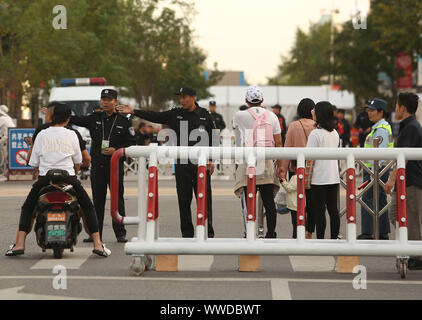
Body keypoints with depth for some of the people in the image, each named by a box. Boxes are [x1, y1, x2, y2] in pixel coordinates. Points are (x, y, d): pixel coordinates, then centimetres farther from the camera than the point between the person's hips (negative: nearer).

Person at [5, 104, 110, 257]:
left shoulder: (42, 135, 3)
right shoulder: (71, 135, 2)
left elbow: (34, 162, 4)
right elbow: (78, 161, 8)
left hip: (44, 178, 0)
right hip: (68, 178, 0)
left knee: (27, 208, 17)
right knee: (88, 207, 16)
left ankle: (19, 244, 1)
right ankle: (97, 244, 5)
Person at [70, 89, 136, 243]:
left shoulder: (124, 121, 3)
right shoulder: (94, 118, 11)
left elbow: (131, 143, 1)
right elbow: (75, 120, 6)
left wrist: (116, 150, -14)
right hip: (97, 165, 3)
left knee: (117, 199, -3)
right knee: (97, 200, 5)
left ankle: (120, 233, 3)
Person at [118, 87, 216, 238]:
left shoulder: (204, 115, 5)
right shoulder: (175, 114, 8)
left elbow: (212, 137, 6)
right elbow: (155, 116, 4)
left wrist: (211, 160, 0)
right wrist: (133, 111, -5)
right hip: (182, 163, 2)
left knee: (205, 198, -2)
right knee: (184, 200, 3)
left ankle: (208, 232, 5)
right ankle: (187, 233, 10)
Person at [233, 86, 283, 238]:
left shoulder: (240, 116, -4)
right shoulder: (272, 116, 5)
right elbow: (278, 143, 5)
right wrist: (279, 165, 11)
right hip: (267, 164, 3)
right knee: (269, 202, 7)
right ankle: (271, 233, 8)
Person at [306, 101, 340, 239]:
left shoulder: (315, 133, -12)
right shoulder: (335, 133, 9)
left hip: (319, 179, -7)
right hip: (334, 178, 7)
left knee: (319, 211, -3)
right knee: (333, 209, 9)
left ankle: (320, 239, -3)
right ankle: (334, 239, 11)